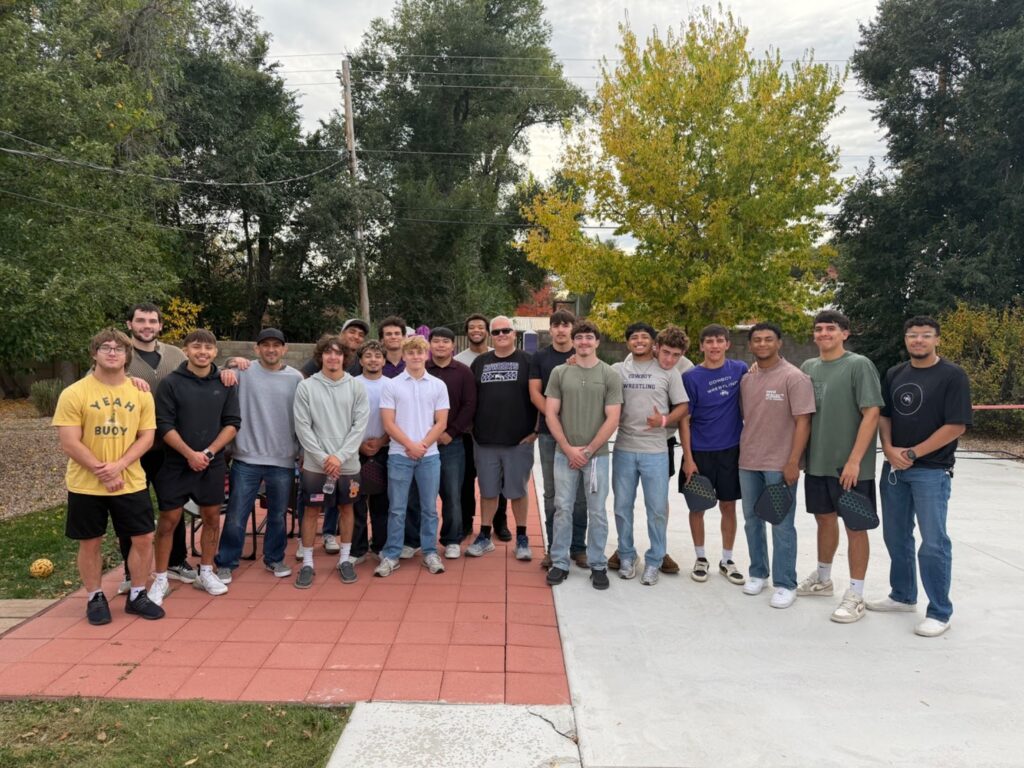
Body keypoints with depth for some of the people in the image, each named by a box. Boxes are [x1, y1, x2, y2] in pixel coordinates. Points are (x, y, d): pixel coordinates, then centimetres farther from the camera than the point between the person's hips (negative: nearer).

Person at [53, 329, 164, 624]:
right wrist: (102, 473, -16)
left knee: (144, 538, 5)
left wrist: (119, 465, -16)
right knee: (90, 543, 10)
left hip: (131, 482, 3)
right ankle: (95, 598, 28)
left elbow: (146, 437, -1)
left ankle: (137, 595, 23)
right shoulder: (74, 394, -9)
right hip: (86, 485, -2)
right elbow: (69, 443, -12)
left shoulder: (141, 394, 1)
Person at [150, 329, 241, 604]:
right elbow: (164, 426, -9)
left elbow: (232, 423, 1)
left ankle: (206, 572, 25)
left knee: (212, 517, 10)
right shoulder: (171, 383, -5)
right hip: (177, 465, -3)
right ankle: (161, 580, 14)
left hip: (213, 464, 3)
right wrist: (190, 454, -16)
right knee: (168, 521, 1)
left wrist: (209, 452, -10)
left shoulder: (225, 383, 3)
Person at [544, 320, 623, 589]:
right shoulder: (559, 373, 4)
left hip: (597, 454, -1)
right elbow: (551, 414, 1)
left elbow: (612, 419, -5)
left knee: (597, 512, 6)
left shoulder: (610, 375, -1)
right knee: (562, 509, 6)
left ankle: (597, 565, 20)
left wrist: (588, 450, -9)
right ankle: (559, 563, 18)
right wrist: (569, 449, -7)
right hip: (564, 453, 1)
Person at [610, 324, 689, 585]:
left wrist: (664, 420, -12)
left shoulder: (668, 373, 4)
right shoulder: (617, 370, 6)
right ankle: (626, 556, 26)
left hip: (655, 450, -1)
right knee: (622, 506, 10)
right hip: (623, 448, 1)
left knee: (657, 508, 3)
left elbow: (682, 406, 4)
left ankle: (653, 562, 18)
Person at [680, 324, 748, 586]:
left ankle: (727, 560, 25)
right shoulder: (691, 377, -7)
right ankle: (700, 558, 24)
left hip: (730, 450, 2)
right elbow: (684, 419, -6)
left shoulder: (740, 370, -1)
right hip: (699, 452, -1)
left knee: (728, 506, 10)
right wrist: (688, 458, -9)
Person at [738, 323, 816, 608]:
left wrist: (793, 462, -15)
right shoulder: (745, 378, 7)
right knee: (752, 520, 15)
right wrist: (739, 451, 9)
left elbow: (803, 422, -12)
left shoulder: (794, 377, -10)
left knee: (782, 526, 2)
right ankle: (758, 573, 30)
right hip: (748, 462, 6)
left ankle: (784, 584, 14)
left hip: (779, 464, -5)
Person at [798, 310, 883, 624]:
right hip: (817, 462, 6)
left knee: (855, 526, 3)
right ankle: (822, 579, 33)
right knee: (825, 519, 18)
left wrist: (854, 460, -17)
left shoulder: (859, 365, -9)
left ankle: (855, 596, 13)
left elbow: (871, 414, -14)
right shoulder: (808, 367, 8)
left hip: (850, 465, -5)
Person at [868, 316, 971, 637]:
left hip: (931, 471, -6)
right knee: (896, 536, 14)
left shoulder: (952, 375, -6)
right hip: (894, 469, 6)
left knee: (933, 543, -2)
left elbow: (956, 426, -12)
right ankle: (903, 595, 31)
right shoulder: (894, 374, 10)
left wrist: (912, 453, -13)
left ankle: (939, 613, 10)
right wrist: (890, 449, -6)